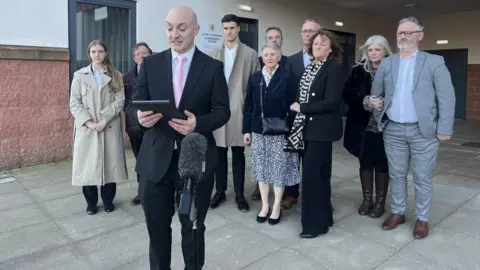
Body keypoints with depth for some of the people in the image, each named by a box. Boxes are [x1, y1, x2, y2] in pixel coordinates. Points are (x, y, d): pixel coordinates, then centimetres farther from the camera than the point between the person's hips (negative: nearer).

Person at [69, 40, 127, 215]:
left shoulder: (116, 76, 7)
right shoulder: (79, 75, 7)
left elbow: (120, 101, -2)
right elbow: (74, 103, 1)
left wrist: (104, 119, -14)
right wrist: (88, 122, -13)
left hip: (110, 127, 0)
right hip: (86, 128, 0)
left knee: (110, 164, 3)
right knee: (87, 164, 3)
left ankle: (108, 200, 18)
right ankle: (91, 202, 18)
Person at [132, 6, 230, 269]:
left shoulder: (213, 67, 0)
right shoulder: (150, 63, 5)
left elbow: (222, 111, -3)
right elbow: (136, 103, 2)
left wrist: (198, 123, -23)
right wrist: (141, 116, -22)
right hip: (156, 158, 2)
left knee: (193, 228, 16)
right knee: (157, 227, 15)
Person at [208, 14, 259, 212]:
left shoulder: (250, 54, 3)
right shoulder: (213, 54, 9)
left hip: (239, 110, -2)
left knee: (238, 153, 5)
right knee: (219, 153, 8)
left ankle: (239, 194, 15)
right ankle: (220, 191, 21)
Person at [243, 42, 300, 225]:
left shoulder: (287, 78, -3)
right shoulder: (255, 78, 7)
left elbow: (291, 107, -5)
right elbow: (249, 106, 7)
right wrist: (246, 130, 3)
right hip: (258, 130, 4)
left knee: (279, 168, 4)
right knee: (261, 168, 9)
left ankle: (276, 207, 19)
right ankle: (265, 205, 23)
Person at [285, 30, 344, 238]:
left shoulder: (334, 68, -11)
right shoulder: (309, 67, 13)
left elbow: (332, 102, -19)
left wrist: (301, 108, -15)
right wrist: (297, 108, -1)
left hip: (321, 128, -8)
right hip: (307, 127, 8)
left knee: (312, 173, -5)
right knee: (318, 173, 15)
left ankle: (316, 222, 9)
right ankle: (323, 215, 29)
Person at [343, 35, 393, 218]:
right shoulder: (358, 70, 4)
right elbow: (347, 95, -4)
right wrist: (365, 100, -20)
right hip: (363, 126, 2)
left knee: (382, 164, 7)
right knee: (365, 163, 11)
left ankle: (380, 202, 21)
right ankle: (367, 199, 25)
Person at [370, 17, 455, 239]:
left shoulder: (435, 62, -1)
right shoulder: (386, 63, 9)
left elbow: (447, 97, -5)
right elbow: (376, 93, 16)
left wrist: (444, 129, -9)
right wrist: (376, 106, 0)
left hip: (423, 131, -2)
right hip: (393, 130, 3)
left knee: (422, 178, 6)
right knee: (396, 175, 12)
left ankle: (422, 219, 22)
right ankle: (397, 213, 28)